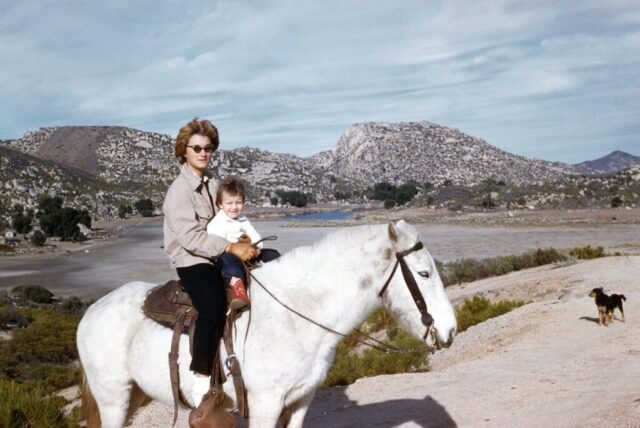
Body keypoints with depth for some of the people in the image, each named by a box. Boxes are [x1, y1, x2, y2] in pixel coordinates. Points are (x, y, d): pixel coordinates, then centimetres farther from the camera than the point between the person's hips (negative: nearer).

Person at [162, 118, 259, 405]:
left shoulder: (213, 185, 13)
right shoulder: (180, 190, -11)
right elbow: (190, 237, -21)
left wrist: (244, 242, 2)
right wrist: (231, 247, -27)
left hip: (218, 257, 9)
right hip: (191, 261, -9)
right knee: (214, 303, -36)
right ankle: (201, 378, -28)